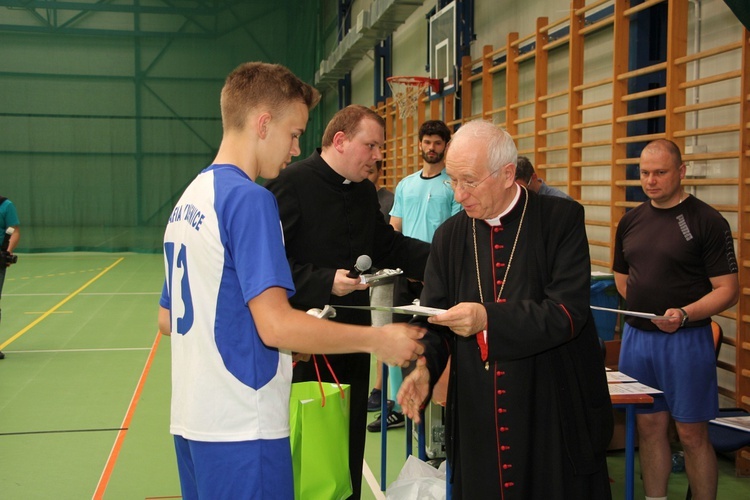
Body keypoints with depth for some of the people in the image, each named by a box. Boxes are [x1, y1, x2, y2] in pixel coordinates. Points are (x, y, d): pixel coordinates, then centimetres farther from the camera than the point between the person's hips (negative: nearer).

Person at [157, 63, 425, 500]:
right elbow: (275, 324, -23)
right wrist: (379, 340, -13)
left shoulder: (190, 197, 11)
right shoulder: (249, 199, -16)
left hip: (192, 418, 9)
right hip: (241, 428, -9)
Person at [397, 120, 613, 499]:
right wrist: (425, 364, -13)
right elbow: (433, 316, 6)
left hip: (555, 411, -3)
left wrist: (489, 319, -26)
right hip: (477, 414, 4)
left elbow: (568, 311, -17)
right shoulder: (449, 236, 6)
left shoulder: (561, 221, -8)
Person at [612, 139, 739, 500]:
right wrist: (644, 309, 6)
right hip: (636, 336, 5)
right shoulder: (631, 221, 8)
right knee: (649, 426, 13)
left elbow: (728, 290, -12)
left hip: (685, 340, -5)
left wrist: (684, 314, -26)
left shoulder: (707, 222, -9)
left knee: (691, 433, 1)